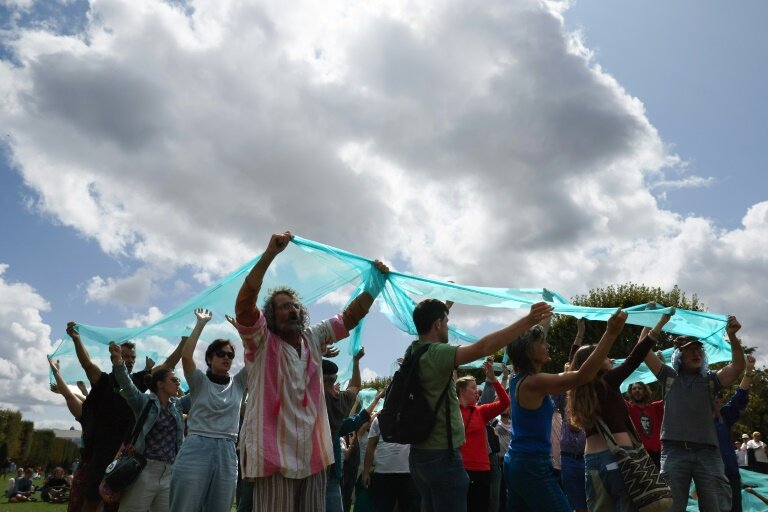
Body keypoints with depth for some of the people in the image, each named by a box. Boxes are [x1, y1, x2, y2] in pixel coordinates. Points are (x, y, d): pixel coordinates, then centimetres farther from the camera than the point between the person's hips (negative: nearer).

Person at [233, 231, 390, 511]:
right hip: (274, 454, -5)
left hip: (312, 454, 5)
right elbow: (244, 302, -18)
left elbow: (351, 315, 13)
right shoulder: (261, 342, -3)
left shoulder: (313, 338, 13)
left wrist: (375, 281, 4)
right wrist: (270, 253, -24)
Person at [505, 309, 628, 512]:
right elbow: (582, 376, -28)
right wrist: (611, 333, -29)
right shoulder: (533, 382, -19)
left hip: (516, 460, 10)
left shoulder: (520, 379, 8)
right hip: (532, 465, -10)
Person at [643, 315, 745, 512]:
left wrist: (732, 336, -11)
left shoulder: (710, 379, 17)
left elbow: (738, 366, 2)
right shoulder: (669, 376, 15)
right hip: (674, 451, -1)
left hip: (707, 452, 1)